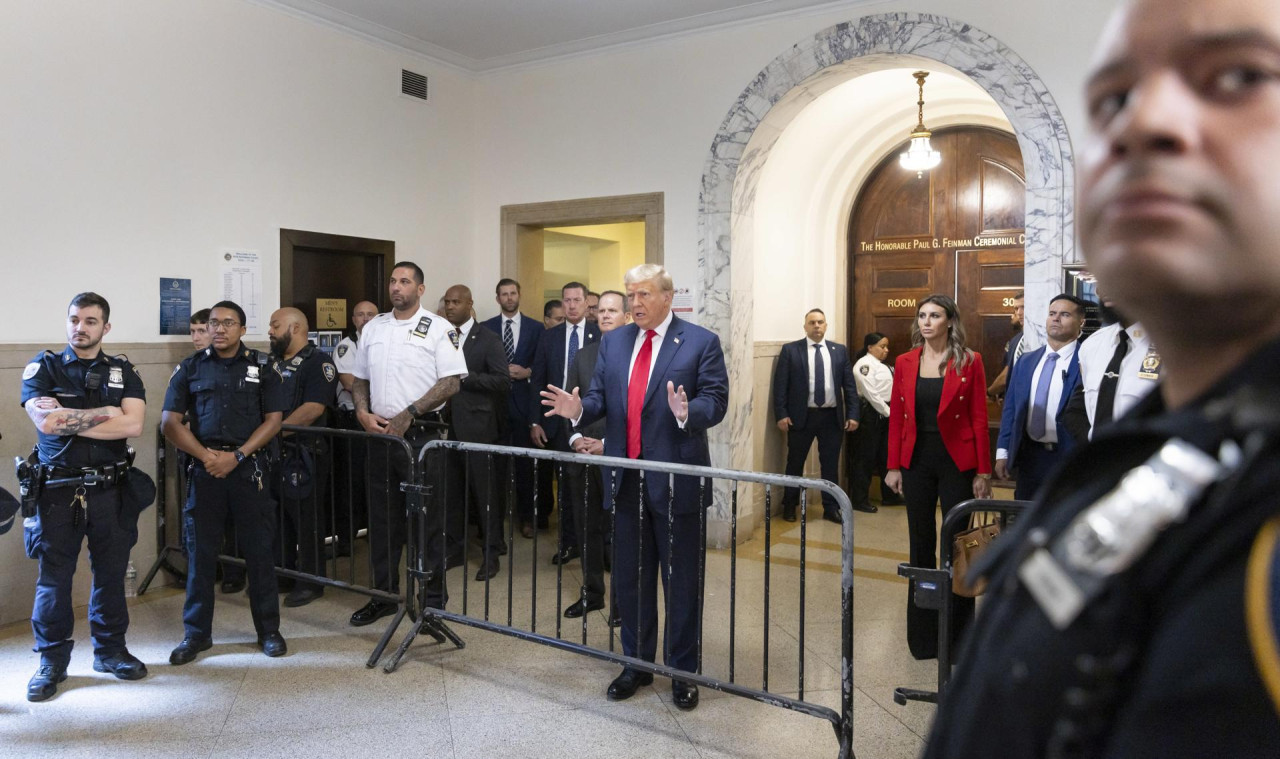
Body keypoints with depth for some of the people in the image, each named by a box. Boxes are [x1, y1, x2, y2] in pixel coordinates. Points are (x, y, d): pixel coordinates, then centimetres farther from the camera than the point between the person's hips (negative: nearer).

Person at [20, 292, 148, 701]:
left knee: (111, 574, 12)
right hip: (58, 491, -1)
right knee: (53, 578, 7)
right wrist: (104, 413, -11)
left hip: (111, 490, 2)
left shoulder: (123, 371, 5)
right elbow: (45, 421, -16)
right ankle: (52, 661, 22)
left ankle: (110, 650, 27)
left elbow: (132, 425, -11)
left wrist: (68, 420, -12)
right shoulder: (43, 368, 2)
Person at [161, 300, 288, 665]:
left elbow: (273, 419, 1)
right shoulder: (191, 367, 8)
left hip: (250, 466, -1)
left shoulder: (260, 367, 7)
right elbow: (170, 421, 4)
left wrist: (236, 456, -10)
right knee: (200, 551, 5)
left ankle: (268, 629, 15)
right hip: (205, 467, 1)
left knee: (258, 549, 3)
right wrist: (206, 456, -10)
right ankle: (196, 633, 19)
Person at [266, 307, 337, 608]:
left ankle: (311, 582, 12)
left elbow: (313, 409, -18)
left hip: (304, 454, -7)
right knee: (277, 516, 14)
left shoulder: (318, 362, -8)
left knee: (306, 518, 1)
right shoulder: (273, 363, 18)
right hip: (274, 452, 8)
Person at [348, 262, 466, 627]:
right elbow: (360, 379, 17)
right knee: (382, 518, 12)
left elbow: (451, 382, -11)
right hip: (379, 433, 5)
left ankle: (433, 597, 14)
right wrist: (363, 413, -1)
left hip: (420, 434, -5)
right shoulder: (373, 327, 12)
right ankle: (384, 594, 25)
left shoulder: (437, 328, -4)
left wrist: (409, 414, -16)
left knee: (426, 518, 2)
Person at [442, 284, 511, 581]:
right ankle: (454, 547, 23)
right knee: (451, 490, 10)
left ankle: (491, 553, 13)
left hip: (476, 427, -4)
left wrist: (465, 375, -16)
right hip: (446, 425, 4)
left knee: (484, 490, 1)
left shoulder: (487, 340, -2)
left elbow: (503, 380, -10)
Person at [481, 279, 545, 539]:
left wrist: (527, 372, -13)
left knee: (525, 461, 5)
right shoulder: (485, 328, 7)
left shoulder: (536, 328, 6)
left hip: (524, 401, 0)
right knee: (495, 461, 4)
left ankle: (526, 516, 16)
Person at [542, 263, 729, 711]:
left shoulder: (700, 342, -4)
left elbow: (715, 400, -10)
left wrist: (687, 412, -31)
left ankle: (683, 671, 24)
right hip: (626, 480, 5)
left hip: (677, 479, -4)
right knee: (630, 578, 16)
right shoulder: (614, 342, 10)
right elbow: (600, 397, 7)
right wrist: (578, 409, -14)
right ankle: (637, 663, 33)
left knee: (682, 581, 8)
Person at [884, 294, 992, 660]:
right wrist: (893, 465, 3)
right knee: (921, 545, 10)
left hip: (956, 462, -3)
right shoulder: (905, 363, 5)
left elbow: (980, 419, -4)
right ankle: (922, 634, 22)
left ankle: (959, 635, 18)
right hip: (916, 462, 3)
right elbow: (896, 417, 6)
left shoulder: (969, 362, -4)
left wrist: (983, 471, -7)